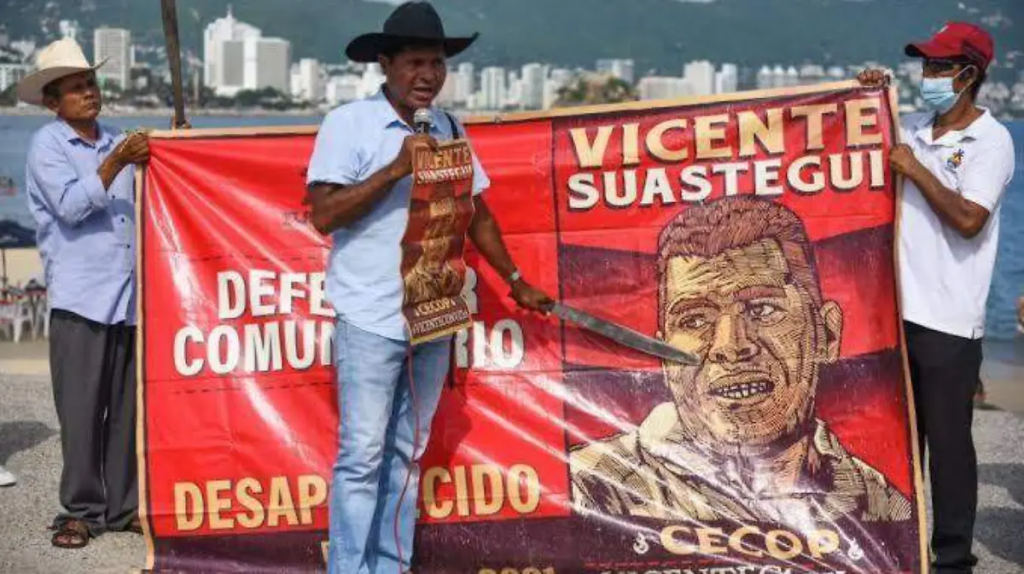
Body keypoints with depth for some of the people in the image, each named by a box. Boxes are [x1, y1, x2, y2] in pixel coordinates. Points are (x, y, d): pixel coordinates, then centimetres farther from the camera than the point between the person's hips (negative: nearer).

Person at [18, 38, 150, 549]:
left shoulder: (118, 143, 17)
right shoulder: (47, 145, 1)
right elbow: (71, 206, -13)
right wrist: (115, 164, -20)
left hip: (129, 296, 5)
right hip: (80, 296, -5)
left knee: (126, 407, 7)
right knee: (81, 411, -2)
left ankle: (122, 507, 15)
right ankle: (80, 511, 7)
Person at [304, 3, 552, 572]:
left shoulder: (449, 129, 10)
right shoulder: (349, 123, -7)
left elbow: (476, 211, 20)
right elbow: (324, 215, -15)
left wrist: (515, 280, 24)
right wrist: (397, 168, -20)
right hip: (371, 319, -6)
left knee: (409, 454, 12)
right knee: (363, 455, -3)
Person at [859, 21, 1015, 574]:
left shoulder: (991, 140, -8)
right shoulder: (912, 128, 9)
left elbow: (968, 220, -20)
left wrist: (916, 170, -14)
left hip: (948, 321, -6)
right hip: (899, 310, 6)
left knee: (948, 441, 0)